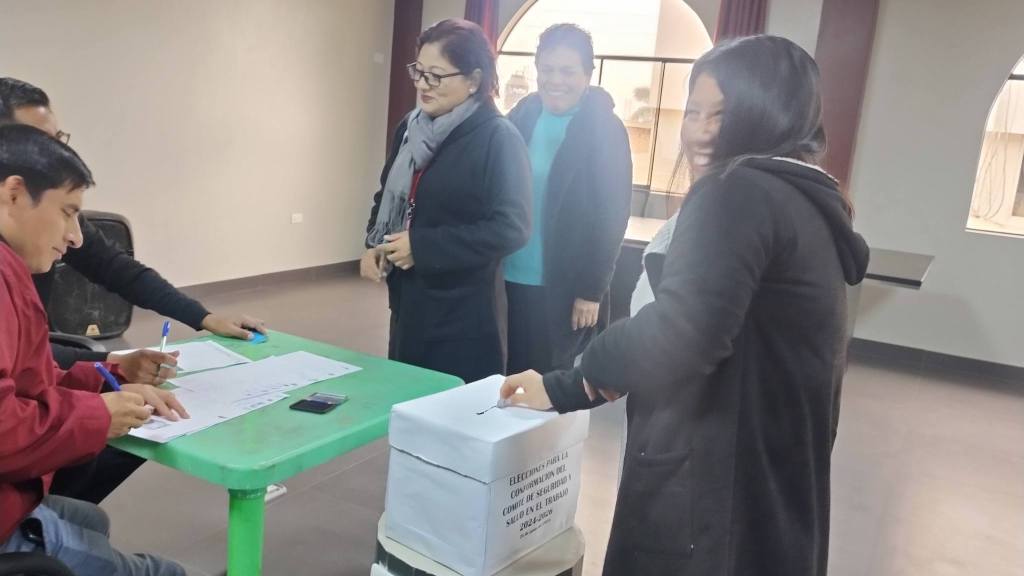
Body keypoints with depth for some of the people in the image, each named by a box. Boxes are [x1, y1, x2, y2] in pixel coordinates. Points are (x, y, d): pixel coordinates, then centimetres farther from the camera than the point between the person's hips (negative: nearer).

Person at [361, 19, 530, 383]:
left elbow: (511, 228, -19)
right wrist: (374, 246, -1)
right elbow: (388, 196, 19)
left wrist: (423, 246, -20)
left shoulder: (498, 138, -13)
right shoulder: (411, 128, 8)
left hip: (463, 314, -7)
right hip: (408, 302, 7)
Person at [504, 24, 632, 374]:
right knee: (504, 377, 12)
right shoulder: (521, 116, 4)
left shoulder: (605, 131, -8)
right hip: (507, 278, 5)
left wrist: (592, 291, -9)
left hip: (561, 288, -4)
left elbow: (612, 217, -9)